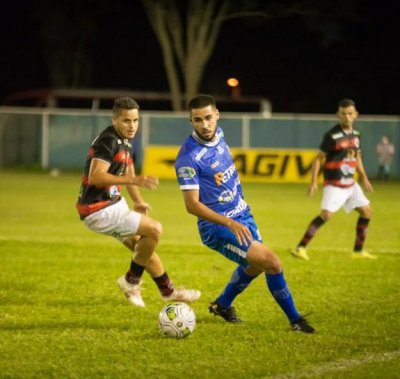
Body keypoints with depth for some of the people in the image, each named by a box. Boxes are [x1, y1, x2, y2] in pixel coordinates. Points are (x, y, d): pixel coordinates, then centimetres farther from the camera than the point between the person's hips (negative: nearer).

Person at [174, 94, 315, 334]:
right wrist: (230, 224, -33)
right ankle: (295, 320, -1)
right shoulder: (189, 158, -26)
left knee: (255, 265, 25)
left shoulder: (218, 134, -2)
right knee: (271, 263, -16)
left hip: (242, 214, 9)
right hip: (218, 226, -9)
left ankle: (222, 305, 47)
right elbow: (192, 205, -26)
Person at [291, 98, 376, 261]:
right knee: (326, 215, -21)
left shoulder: (355, 134, 7)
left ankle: (358, 250, 19)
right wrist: (314, 182, -18)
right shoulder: (332, 135, -14)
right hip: (334, 184, -8)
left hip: (350, 183, 8)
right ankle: (300, 248, -15)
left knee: (366, 211, 8)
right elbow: (318, 159, -11)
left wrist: (364, 178, 19)